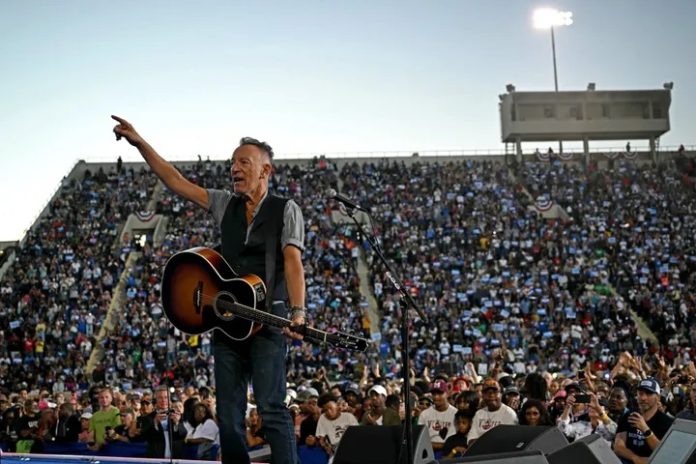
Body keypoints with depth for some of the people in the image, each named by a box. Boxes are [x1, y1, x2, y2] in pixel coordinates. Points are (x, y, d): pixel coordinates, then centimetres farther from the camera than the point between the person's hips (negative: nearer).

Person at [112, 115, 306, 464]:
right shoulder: (225, 204, 15)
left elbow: (293, 262, -10)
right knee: (228, 416, 4)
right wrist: (140, 143, 9)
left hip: (268, 321, -5)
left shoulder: (285, 210, 1)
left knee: (272, 408, -14)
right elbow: (175, 181, 16)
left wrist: (298, 312, -23)